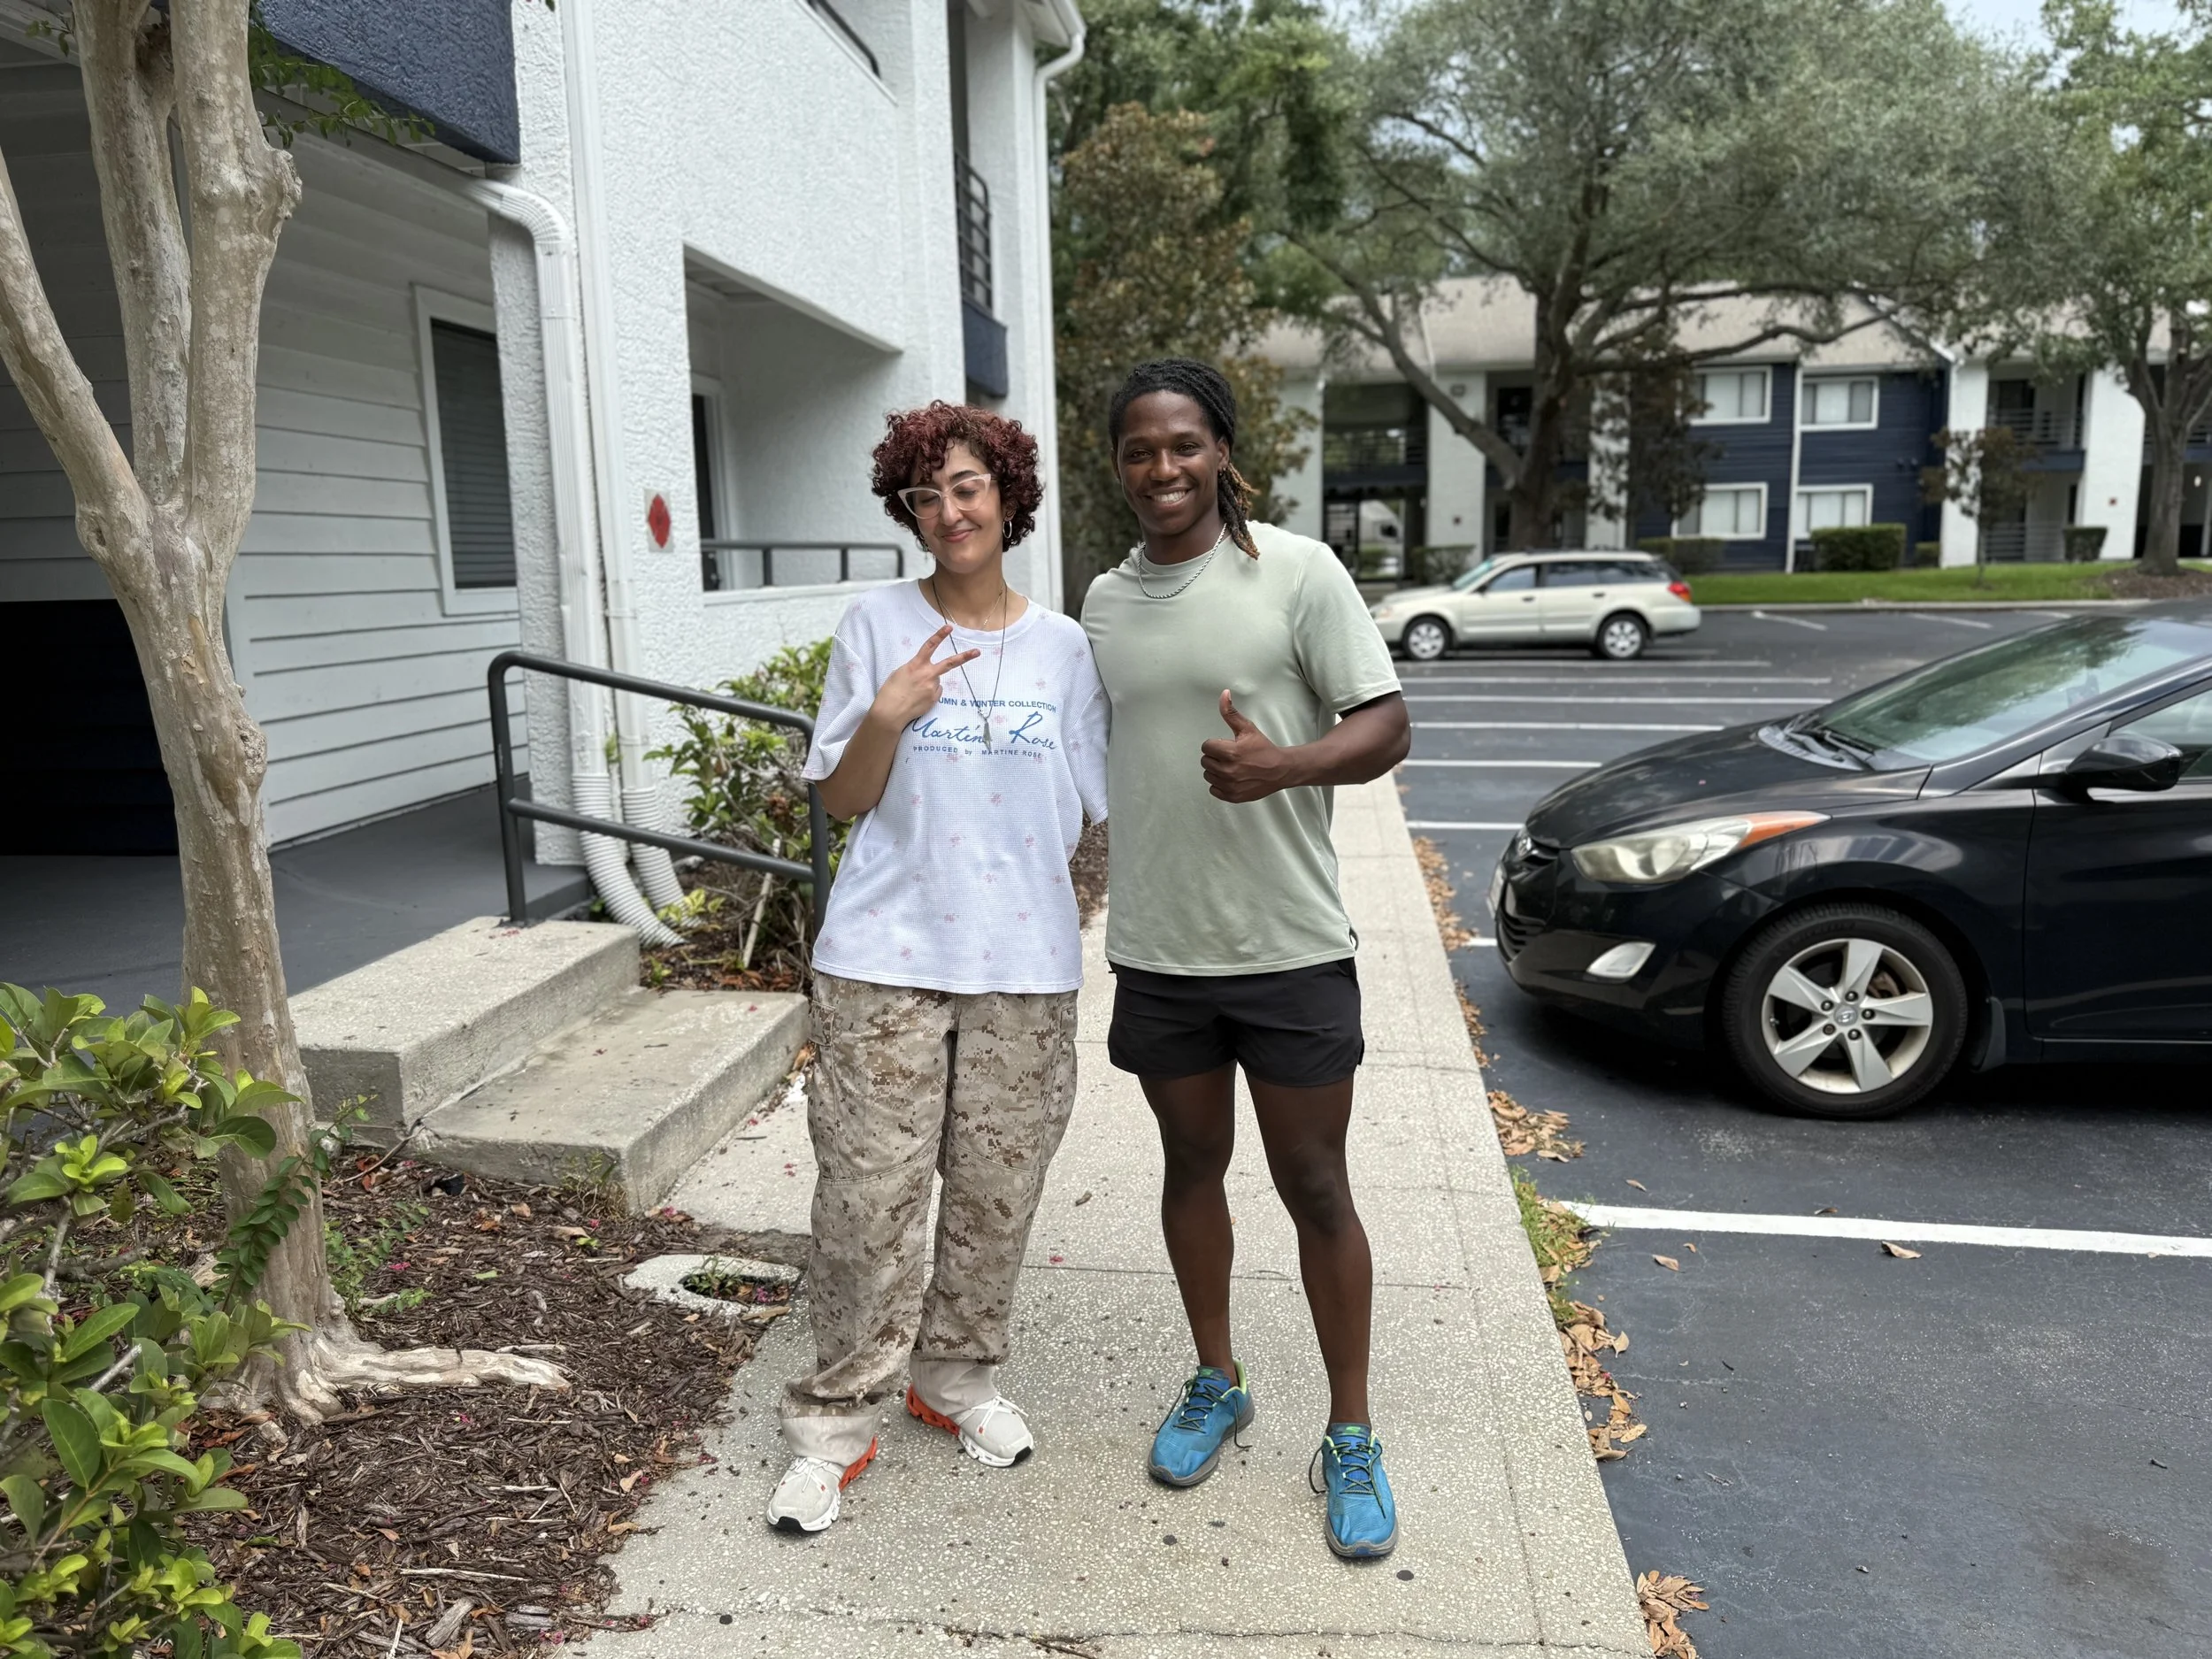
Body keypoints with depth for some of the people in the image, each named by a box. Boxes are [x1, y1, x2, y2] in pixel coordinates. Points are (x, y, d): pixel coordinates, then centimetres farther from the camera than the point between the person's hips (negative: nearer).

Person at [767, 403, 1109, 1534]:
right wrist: (885, 718, -15)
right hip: (886, 957, -2)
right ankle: (834, 1420, 15)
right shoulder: (877, 626, 3)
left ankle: (956, 1377, 32)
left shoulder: (1063, 646, 9)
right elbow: (841, 801, 2)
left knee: (996, 1192, 10)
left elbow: (1086, 812, 13)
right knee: (868, 1195, -2)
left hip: (1024, 966, 3)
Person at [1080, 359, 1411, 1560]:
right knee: (1192, 1165, 17)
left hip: (1288, 948, -4)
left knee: (1315, 1189, 6)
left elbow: (1384, 726, -10)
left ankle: (1350, 1436, 23)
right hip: (1155, 951, 4)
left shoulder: (1297, 572, -7)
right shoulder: (1104, 601, 8)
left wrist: (1282, 764, -29)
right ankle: (1216, 1382, 38)